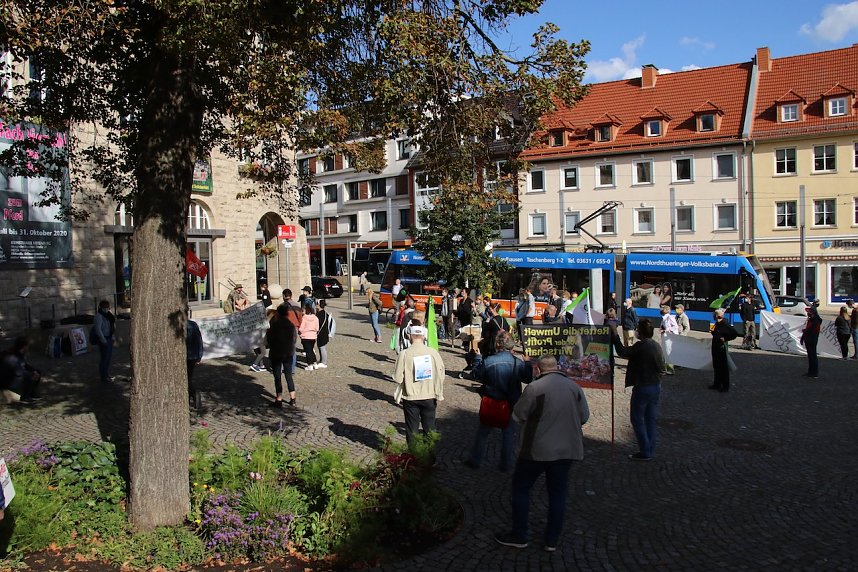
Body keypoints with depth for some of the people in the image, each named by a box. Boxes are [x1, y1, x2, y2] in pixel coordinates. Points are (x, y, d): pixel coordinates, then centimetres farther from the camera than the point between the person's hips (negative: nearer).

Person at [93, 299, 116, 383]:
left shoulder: (107, 315, 11)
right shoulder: (99, 316, -14)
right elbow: (98, 329, -21)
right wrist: (103, 340, -22)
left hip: (109, 338, 9)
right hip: (103, 339, -9)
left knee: (109, 356, 16)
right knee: (104, 358, -4)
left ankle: (107, 375, 29)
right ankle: (103, 377, 4)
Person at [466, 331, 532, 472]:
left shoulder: (488, 361, -16)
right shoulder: (518, 363, -13)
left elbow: (476, 374, -3)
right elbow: (529, 378, 0)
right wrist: (528, 367, 16)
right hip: (511, 404, 0)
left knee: (483, 432, 15)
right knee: (508, 434, 14)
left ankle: (475, 460, 23)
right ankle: (505, 464, 21)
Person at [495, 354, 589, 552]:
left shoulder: (535, 387, -14)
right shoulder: (574, 387, -1)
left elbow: (517, 415, -8)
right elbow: (584, 417, 6)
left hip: (537, 449, -4)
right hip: (566, 449, 4)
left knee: (521, 487, 11)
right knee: (558, 493, 14)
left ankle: (519, 535, 16)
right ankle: (552, 540, 20)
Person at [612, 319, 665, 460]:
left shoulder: (640, 346, -20)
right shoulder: (657, 346, 4)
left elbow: (622, 352, -14)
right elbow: (662, 367, 11)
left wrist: (615, 337, -5)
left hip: (642, 387, -8)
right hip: (656, 386, 8)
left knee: (637, 419, 3)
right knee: (651, 419, 15)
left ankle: (645, 452, 4)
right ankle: (650, 451, 22)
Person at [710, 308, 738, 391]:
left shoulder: (725, 324, -16)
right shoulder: (717, 324, 8)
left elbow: (734, 334, -19)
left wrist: (725, 339, -17)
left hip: (721, 348, -9)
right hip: (715, 347, 9)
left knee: (723, 367, 0)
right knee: (716, 366, 16)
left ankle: (725, 387, 9)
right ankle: (717, 384, 28)